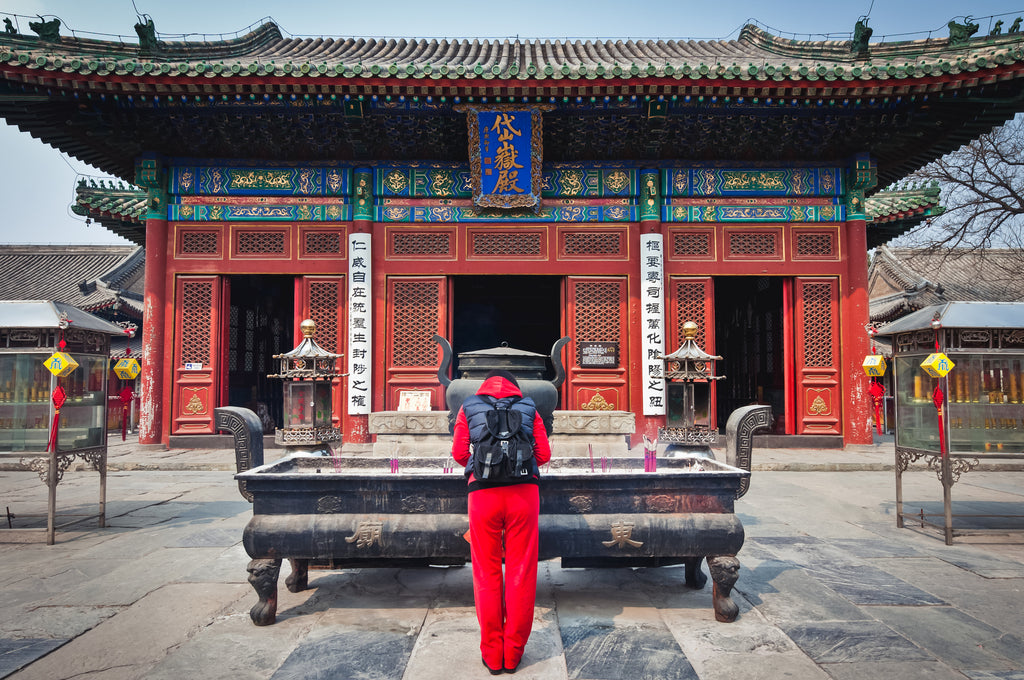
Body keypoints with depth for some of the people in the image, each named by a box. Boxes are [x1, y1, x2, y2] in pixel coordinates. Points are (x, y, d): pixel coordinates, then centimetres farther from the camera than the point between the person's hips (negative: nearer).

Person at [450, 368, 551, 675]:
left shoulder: (468, 408, 14)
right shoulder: (529, 408, 14)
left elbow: (459, 454, 7)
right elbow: (544, 454, 8)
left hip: (483, 492, 0)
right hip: (524, 491, 0)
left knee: (487, 574, 10)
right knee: (521, 573, 8)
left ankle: (492, 654, 15)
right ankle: (513, 654, 15)